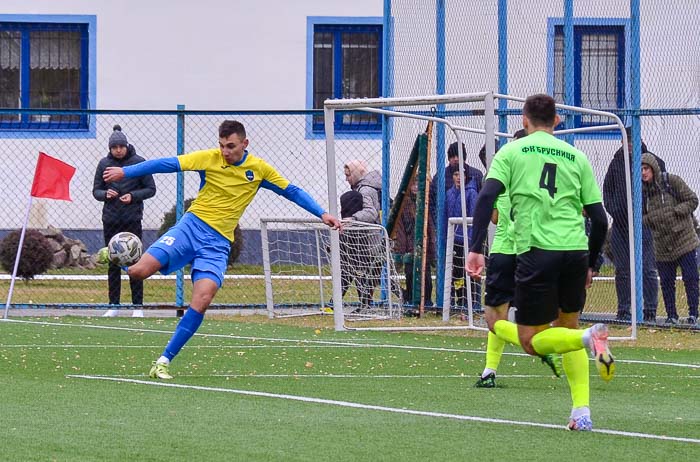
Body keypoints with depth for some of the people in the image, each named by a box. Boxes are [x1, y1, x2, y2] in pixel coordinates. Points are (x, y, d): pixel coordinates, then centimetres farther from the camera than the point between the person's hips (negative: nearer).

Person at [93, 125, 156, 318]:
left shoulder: (138, 162, -3)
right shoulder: (104, 164, 5)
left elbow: (151, 189, 0)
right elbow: (96, 190, 10)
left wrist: (133, 196, -16)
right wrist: (105, 194, -12)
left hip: (132, 220, -3)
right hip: (111, 220, 3)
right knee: (113, 263, 6)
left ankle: (138, 307, 1)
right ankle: (113, 305, 11)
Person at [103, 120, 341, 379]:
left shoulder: (259, 169, 4)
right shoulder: (209, 158, -3)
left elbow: (291, 192, 13)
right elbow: (167, 164, -6)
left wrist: (322, 214, 8)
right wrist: (125, 172, -10)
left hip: (218, 242, 1)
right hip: (192, 225, -1)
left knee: (202, 299, -20)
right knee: (139, 271, -20)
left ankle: (164, 361, -11)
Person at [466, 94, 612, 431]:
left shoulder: (511, 152, 8)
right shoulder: (576, 157, 15)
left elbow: (486, 197, -6)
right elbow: (599, 218, 12)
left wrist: (476, 249, -8)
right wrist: (589, 264, 24)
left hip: (536, 251, -3)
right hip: (575, 251, 3)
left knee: (531, 341, 5)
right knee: (567, 325, 21)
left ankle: (588, 338, -26)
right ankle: (581, 412, 7)